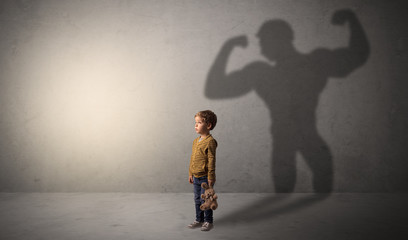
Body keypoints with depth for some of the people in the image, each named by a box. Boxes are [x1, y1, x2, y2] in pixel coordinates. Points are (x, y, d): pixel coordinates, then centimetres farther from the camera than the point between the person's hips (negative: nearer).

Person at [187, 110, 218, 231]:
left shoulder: (210, 141, -16)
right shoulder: (196, 141, 9)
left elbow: (211, 160, -17)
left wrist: (211, 177, -17)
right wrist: (190, 174, 16)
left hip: (205, 177, -8)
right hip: (196, 177, 8)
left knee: (205, 200, 2)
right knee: (197, 200, 16)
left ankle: (208, 222, 18)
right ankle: (199, 220, 29)